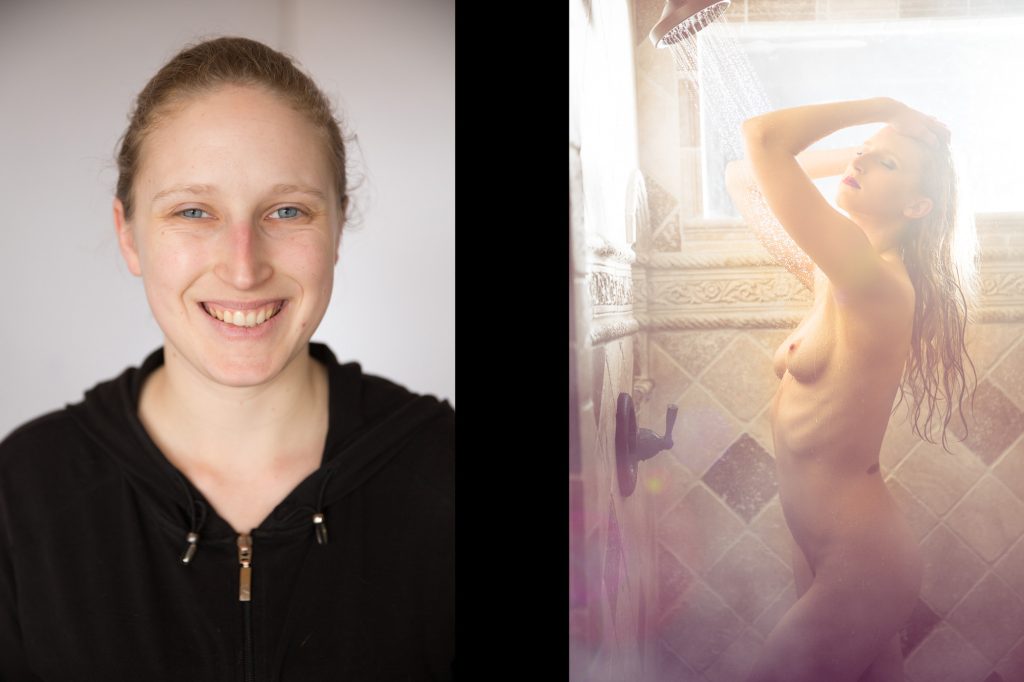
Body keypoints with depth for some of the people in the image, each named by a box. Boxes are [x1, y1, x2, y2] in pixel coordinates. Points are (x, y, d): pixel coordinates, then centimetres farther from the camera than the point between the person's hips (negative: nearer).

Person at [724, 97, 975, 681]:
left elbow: (764, 136, -29)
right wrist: (852, 156, 7)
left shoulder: (876, 281, -22)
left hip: (859, 565, -9)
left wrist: (884, 107, -16)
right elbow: (742, 178, 15)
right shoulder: (830, 271, 3)